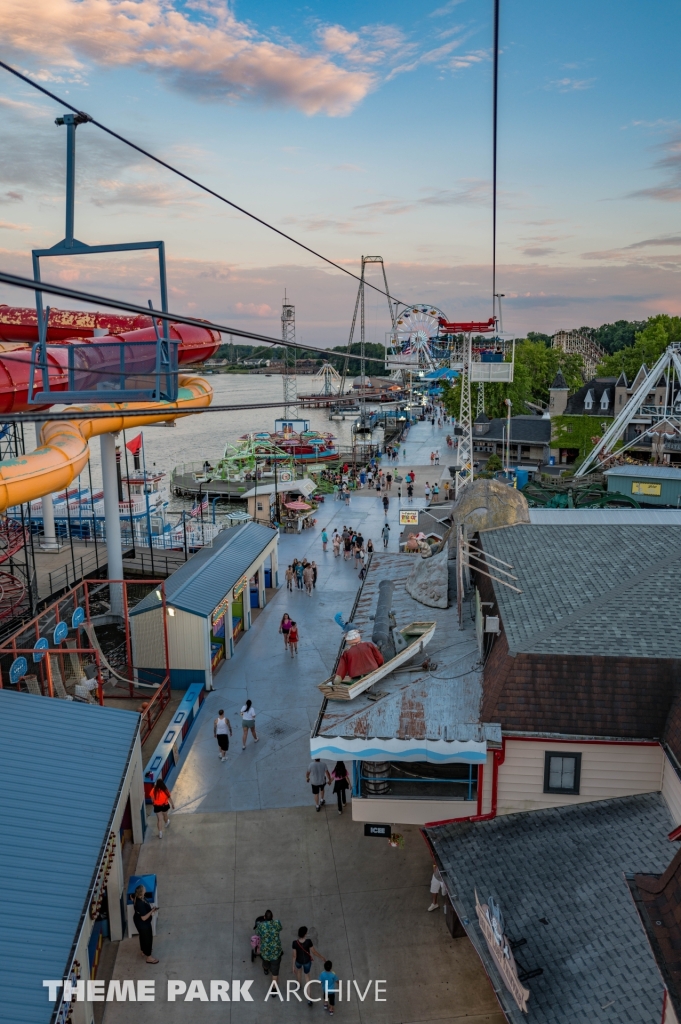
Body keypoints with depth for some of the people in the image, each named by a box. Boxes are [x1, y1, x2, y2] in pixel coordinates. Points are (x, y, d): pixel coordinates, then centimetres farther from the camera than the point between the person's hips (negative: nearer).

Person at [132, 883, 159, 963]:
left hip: (138, 921, 9)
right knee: (148, 938, 12)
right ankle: (149, 957, 31)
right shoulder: (140, 904, -40)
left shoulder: (137, 899, -11)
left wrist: (151, 908, -1)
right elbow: (144, 918, -32)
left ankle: (143, 951, 52)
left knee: (142, 936, 30)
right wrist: (152, 911, -26)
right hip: (143, 924, -9)